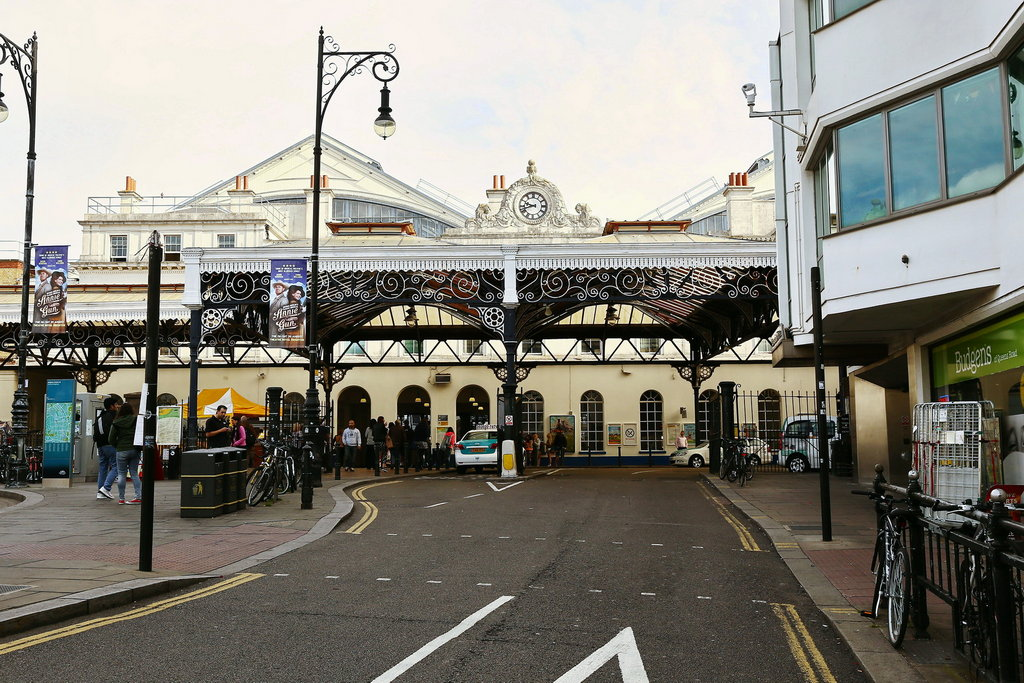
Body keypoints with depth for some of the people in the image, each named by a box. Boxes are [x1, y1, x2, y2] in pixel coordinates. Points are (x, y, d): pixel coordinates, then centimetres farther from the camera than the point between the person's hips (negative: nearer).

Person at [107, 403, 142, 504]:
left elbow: (111, 439, -1)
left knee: (121, 474, 6)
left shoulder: (116, 423, -2)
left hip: (122, 450, -2)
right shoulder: (136, 420, -2)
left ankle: (121, 498, 7)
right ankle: (139, 496, 1)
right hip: (135, 450, 2)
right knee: (134, 473, 8)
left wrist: (117, 446, 15)